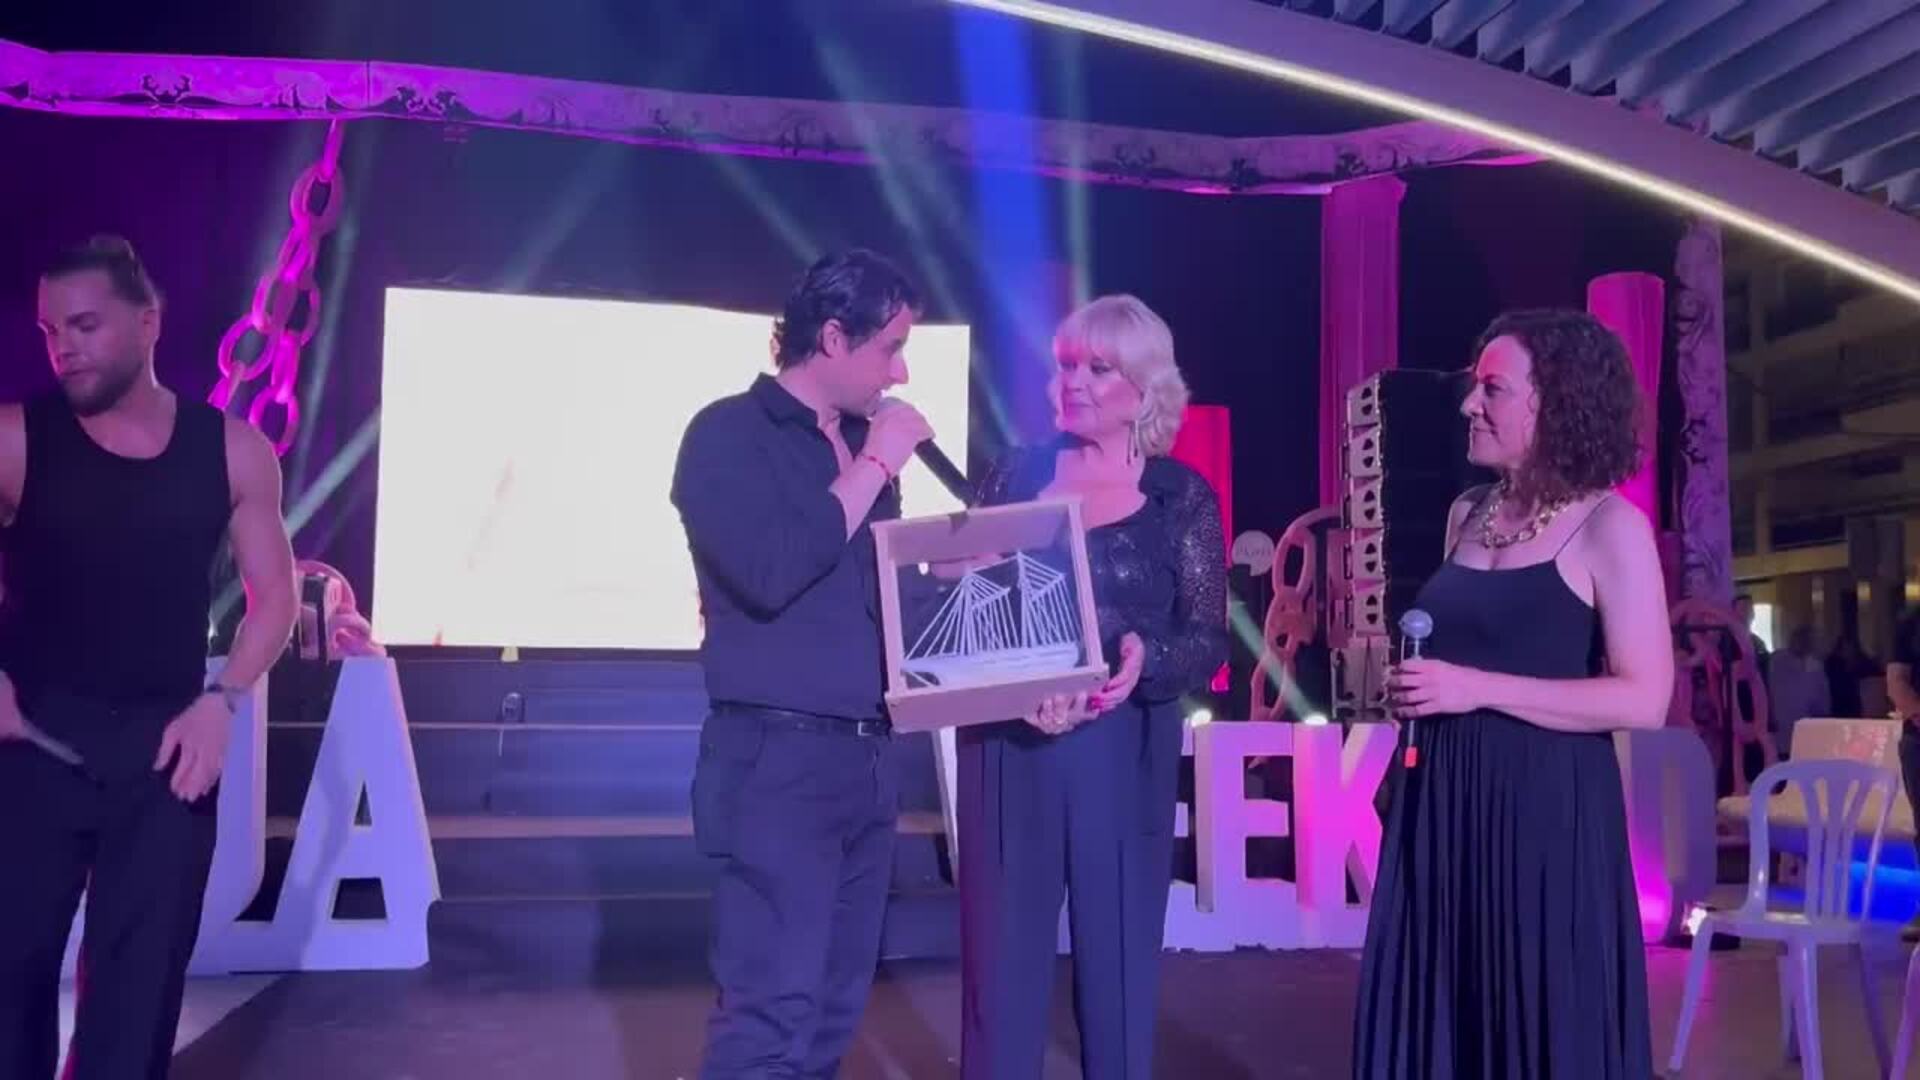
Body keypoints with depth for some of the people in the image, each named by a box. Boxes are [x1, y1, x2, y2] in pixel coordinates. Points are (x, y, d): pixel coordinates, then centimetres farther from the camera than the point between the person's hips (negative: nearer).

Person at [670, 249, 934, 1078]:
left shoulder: (860, 445, 15)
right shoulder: (728, 434, -6)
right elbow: (771, 572, -22)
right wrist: (873, 468, -13)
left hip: (864, 760, 7)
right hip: (777, 761, -7)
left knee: (832, 1012, 12)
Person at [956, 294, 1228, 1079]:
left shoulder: (1181, 495, 3)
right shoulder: (1016, 477, 6)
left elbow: (1208, 640, -1)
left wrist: (1146, 661, -21)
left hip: (1125, 756, -1)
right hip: (1006, 747, 1)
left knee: (1118, 963, 9)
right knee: (1000, 962, 6)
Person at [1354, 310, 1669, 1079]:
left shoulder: (1609, 527, -9)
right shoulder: (1467, 514, 10)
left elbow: (1645, 699, -15)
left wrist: (1477, 689, -19)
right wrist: (1414, 686, 7)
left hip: (1546, 805, -6)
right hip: (1442, 802, 6)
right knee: (1434, 1014, 12)